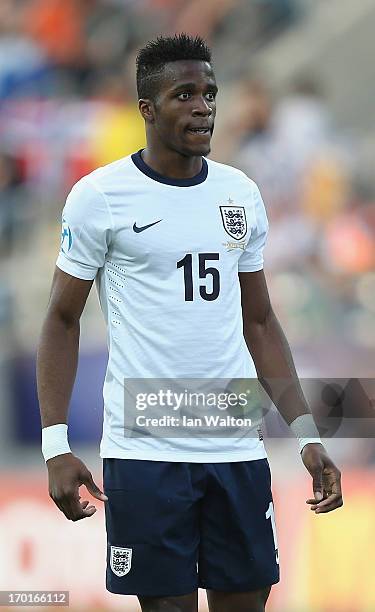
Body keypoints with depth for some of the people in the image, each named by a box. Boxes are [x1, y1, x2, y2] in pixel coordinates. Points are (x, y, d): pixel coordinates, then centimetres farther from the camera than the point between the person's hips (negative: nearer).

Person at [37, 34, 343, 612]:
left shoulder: (241, 193, 10)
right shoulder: (100, 195, -4)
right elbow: (62, 321, 1)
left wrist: (306, 434, 8)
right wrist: (56, 444, -9)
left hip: (237, 449, 4)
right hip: (144, 451, -4)